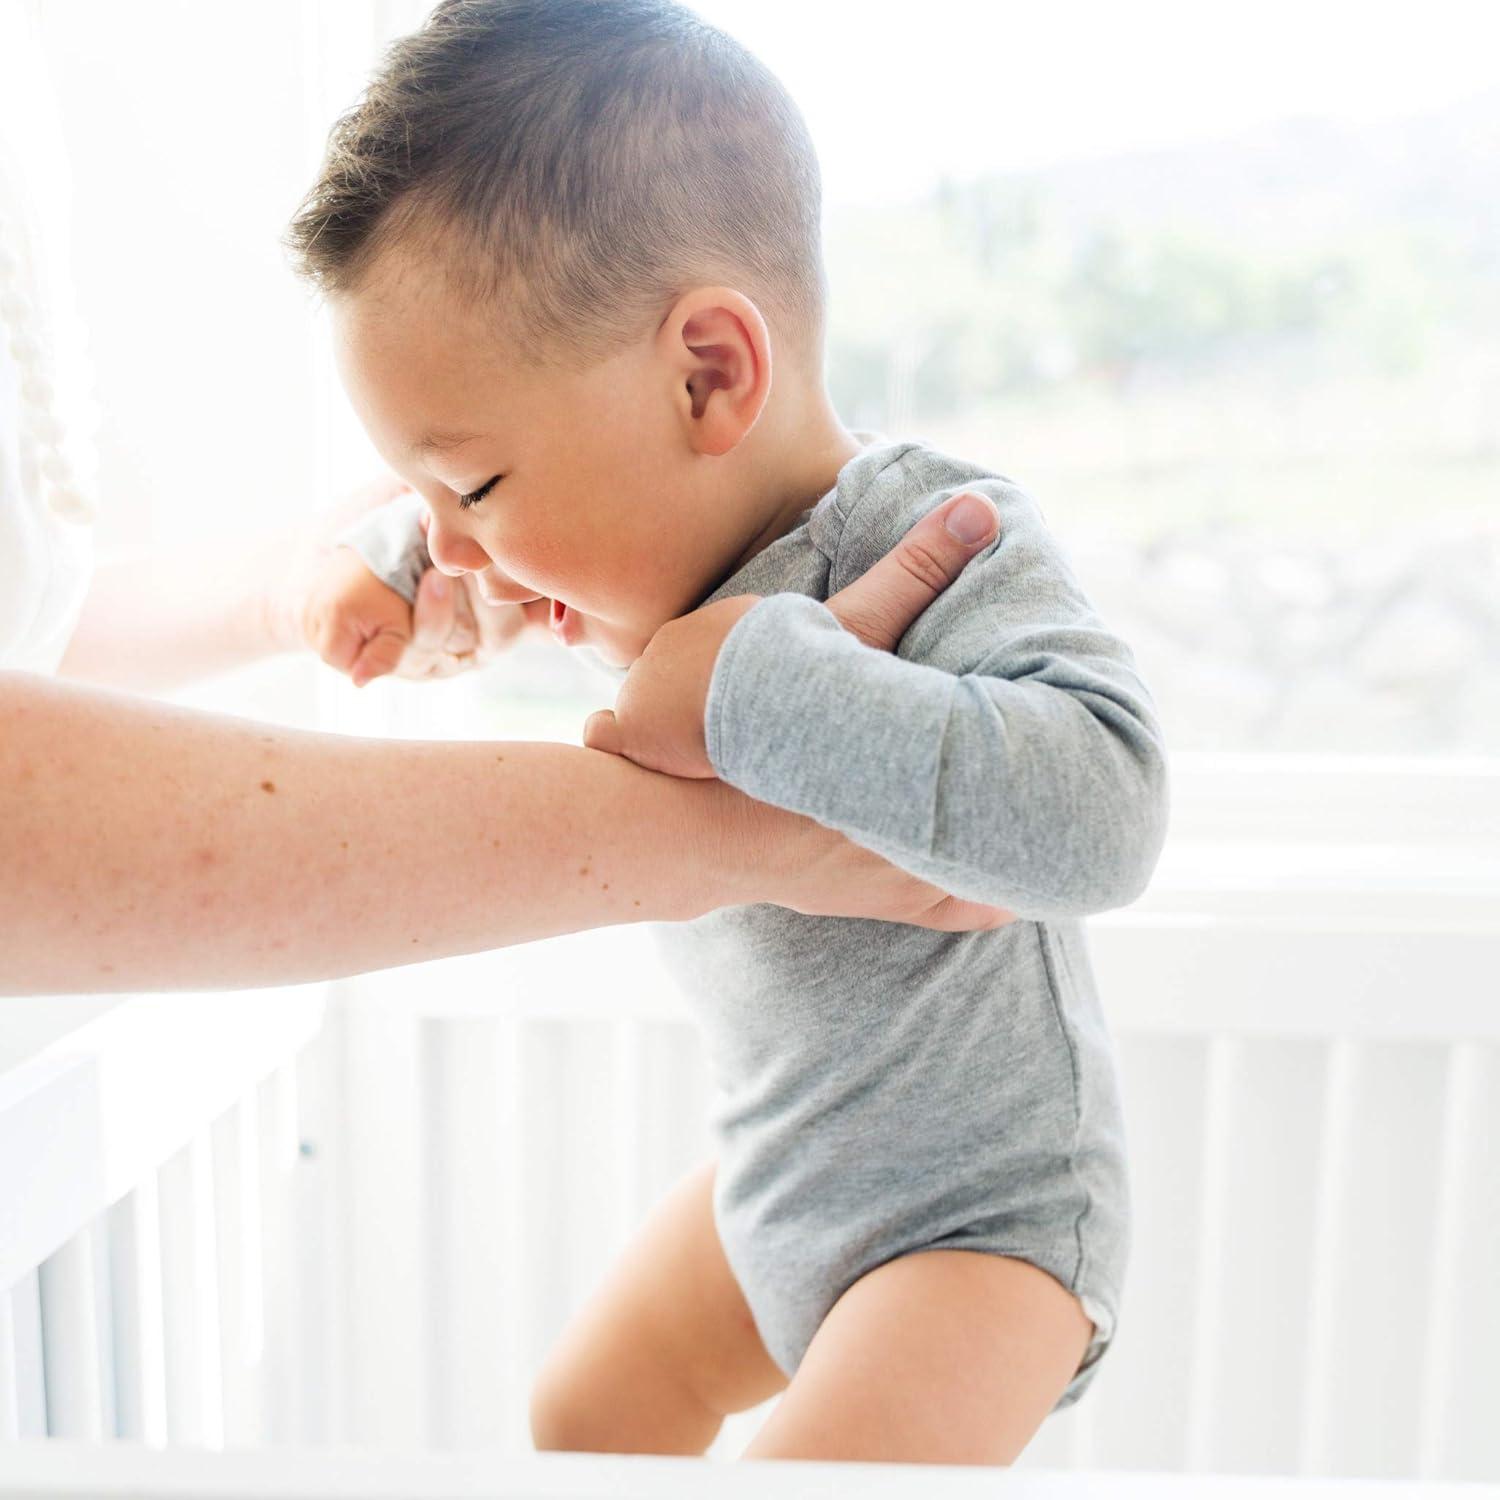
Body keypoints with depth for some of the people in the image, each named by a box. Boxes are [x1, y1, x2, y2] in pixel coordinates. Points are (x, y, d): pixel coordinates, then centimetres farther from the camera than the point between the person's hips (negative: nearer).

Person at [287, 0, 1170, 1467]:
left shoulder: (938, 544, -27)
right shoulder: (656, 531, -5)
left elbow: (1100, 810, -44)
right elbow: (425, 543, 15)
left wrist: (762, 685, -42)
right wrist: (376, 564, -7)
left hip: (981, 1209, -7)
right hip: (770, 1169, 7)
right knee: (586, 1414, 18)